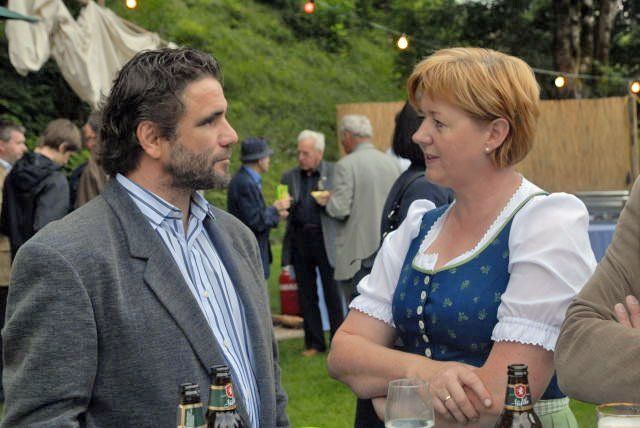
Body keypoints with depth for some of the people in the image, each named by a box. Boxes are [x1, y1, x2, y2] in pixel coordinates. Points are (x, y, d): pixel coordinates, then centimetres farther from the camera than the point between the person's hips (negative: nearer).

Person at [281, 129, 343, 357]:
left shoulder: (336, 173, 2)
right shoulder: (289, 177, 12)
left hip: (326, 239, -3)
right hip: (299, 239, 3)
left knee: (332, 293, -2)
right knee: (307, 295, 7)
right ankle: (314, 343, 15)